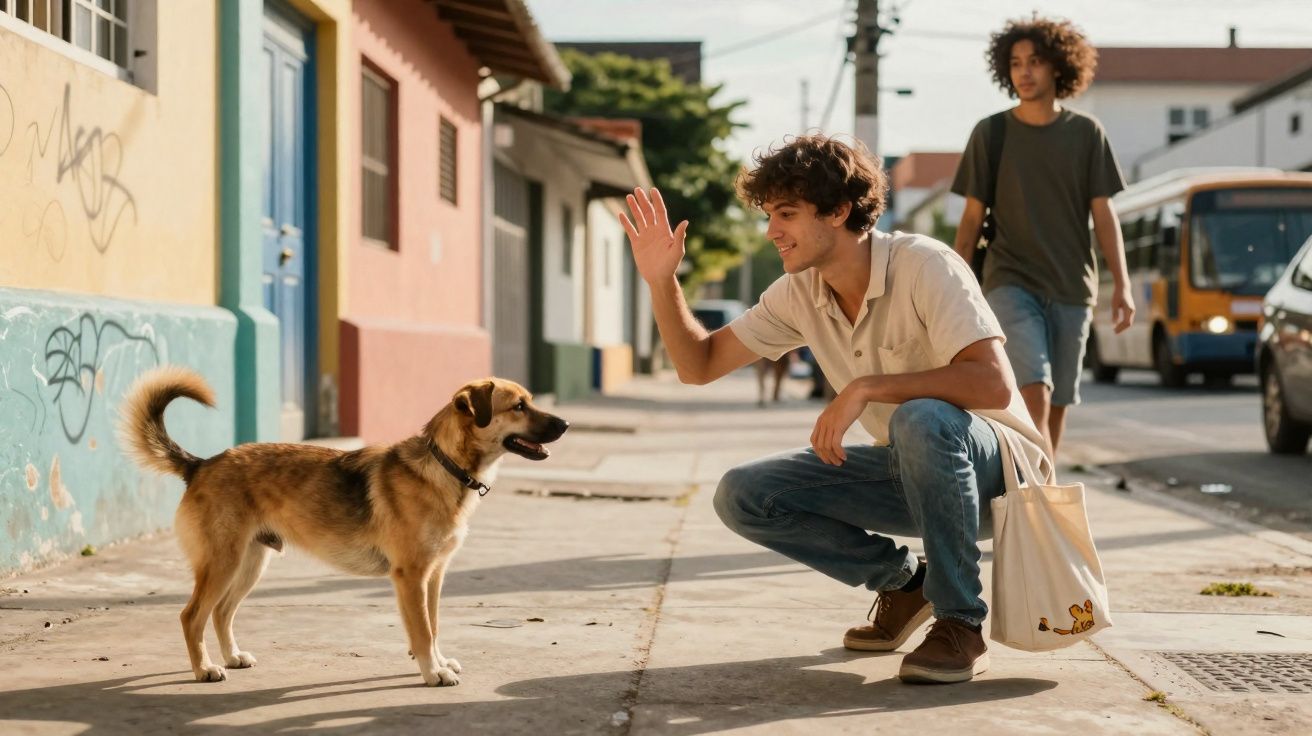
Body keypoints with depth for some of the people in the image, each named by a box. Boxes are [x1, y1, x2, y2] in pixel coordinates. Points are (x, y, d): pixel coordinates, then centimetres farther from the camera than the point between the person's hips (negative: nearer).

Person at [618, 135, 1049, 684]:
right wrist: (661, 280, -9)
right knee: (742, 496, -8)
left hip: (993, 466, -6)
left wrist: (867, 387, -34)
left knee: (922, 419, -40)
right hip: (908, 470, 7)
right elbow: (698, 365, 5)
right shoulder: (799, 294, -1)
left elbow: (993, 383, -33)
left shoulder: (924, 267, -22)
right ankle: (903, 581, 8)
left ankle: (960, 623, -23)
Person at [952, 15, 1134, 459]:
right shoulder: (990, 133, 2)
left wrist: (1121, 284, -3)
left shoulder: (1086, 133, 5)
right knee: (1034, 393, -19)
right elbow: (972, 218, 5)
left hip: (1071, 289, 2)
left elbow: (1103, 214, 5)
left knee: (1058, 404, 7)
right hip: (1011, 284, -2)